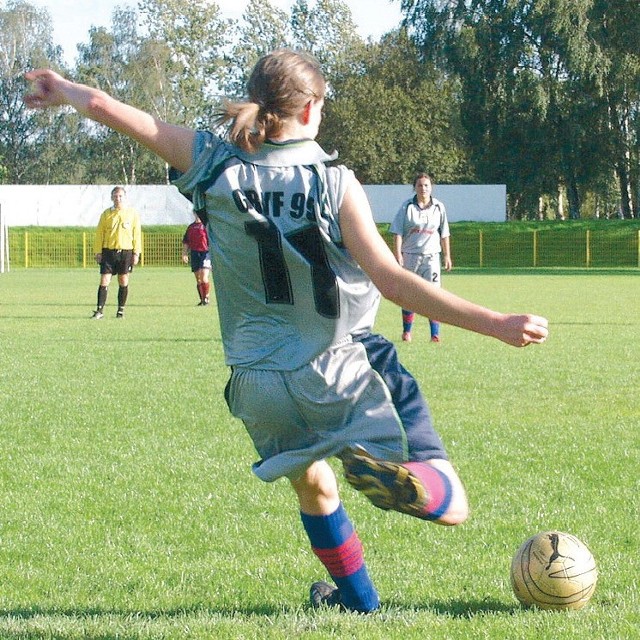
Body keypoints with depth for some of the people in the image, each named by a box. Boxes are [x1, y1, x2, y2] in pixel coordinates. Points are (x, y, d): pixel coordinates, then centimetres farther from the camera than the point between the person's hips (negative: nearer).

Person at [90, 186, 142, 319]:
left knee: (123, 282, 5)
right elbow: (99, 234, 7)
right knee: (104, 281, -6)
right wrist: (98, 252, 1)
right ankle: (100, 310, -6)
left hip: (126, 251, 0)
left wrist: (136, 253, 0)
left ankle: (121, 310, 16)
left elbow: (137, 234, 5)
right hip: (108, 251, 0)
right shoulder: (106, 214, 5)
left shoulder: (132, 213, 4)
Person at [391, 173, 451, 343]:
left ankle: (435, 333, -9)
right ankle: (406, 331, 18)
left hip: (431, 255, 1)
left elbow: (444, 234, 11)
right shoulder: (407, 206, 0)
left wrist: (447, 256, 8)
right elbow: (398, 232, -3)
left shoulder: (439, 207, 6)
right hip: (410, 255, -1)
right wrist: (398, 254, -12)